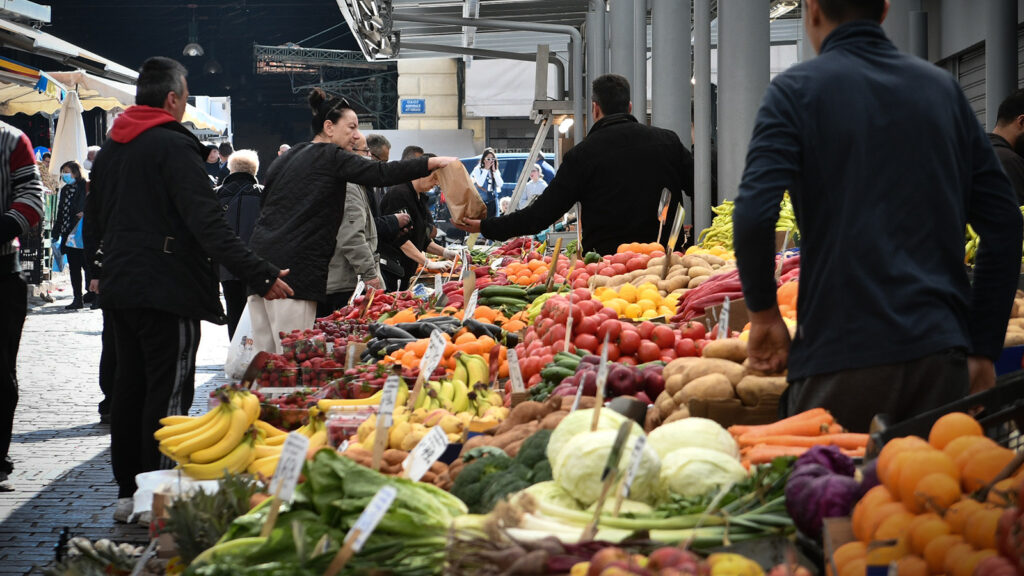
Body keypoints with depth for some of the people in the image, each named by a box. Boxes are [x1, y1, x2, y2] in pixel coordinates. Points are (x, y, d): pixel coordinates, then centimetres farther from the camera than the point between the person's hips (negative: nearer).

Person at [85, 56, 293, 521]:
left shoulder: (109, 150, 13)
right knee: (168, 394, -4)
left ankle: (128, 492, 19)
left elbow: (93, 219, 23)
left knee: (129, 388, 14)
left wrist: (99, 269, 38)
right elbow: (208, 225, -23)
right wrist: (261, 275, -24)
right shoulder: (174, 147, -14)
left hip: (119, 287, 8)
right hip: (167, 289, -8)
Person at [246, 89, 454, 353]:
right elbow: (380, 173, -13)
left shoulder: (289, 156, 21)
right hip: (293, 267, -9)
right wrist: (433, 163, -12)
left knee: (266, 354, 8)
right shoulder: (331, 157, -3)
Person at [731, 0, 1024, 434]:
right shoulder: (944, 89, 12)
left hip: (842, 356, -4)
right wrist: (983, 349, 12)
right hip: (942, 354, 4)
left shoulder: (797, 89, -1)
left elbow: (754, 215, -16)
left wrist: (763, 312, -1)